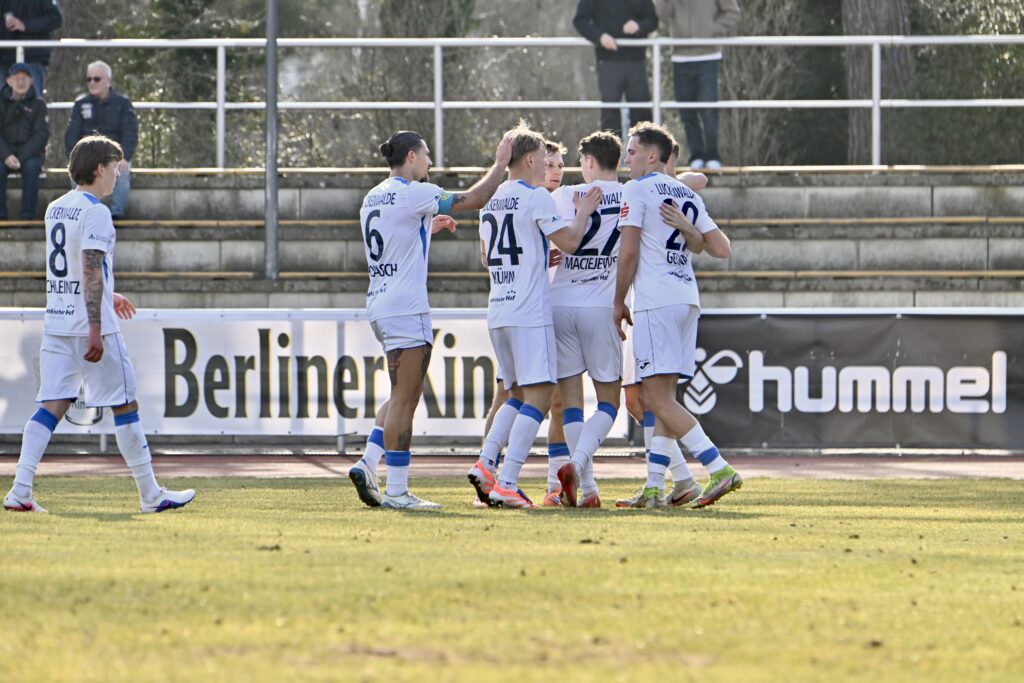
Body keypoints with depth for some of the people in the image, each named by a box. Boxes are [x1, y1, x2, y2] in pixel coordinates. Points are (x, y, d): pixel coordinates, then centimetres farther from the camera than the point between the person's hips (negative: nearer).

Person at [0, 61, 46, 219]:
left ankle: (28, 215, -31)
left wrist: (22, 157, -17)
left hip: (30, 154, -1)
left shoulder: (38, 104, 4)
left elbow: (41, 134, -4)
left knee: (31, 167, -34)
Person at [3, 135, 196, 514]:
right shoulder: (95, 212, -12)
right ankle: (150, 494, 9)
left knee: (52, 406, 3)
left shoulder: (55, 209, 14)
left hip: (56, 323, 8)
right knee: (125, 405, 3)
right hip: (90, 325, -8)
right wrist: (96, 330, -23)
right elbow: (92, 271, -20)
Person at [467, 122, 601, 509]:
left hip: (497, 313, 8)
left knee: (519, 395, 18)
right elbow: (568, 242, -9)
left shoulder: (491, 201, 16)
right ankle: (507, 484, -17)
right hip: (529, 313, -8)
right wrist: (584, 213, 8)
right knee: (537, 397, -8)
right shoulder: (535, 197, -8)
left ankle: (485, 464, 3)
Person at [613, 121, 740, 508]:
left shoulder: (637, 190, -3)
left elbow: (628, 254, -9)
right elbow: (722, 250, 13)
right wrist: (686, 230, 21)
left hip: (656, 300, -8)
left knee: (658, 397, -10)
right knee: (663, 397, 10)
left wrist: (618, 303, 0)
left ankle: (719, 470, -20)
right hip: (688, 299, 8)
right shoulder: (688, 196, 18)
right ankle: (654, 489, 7)